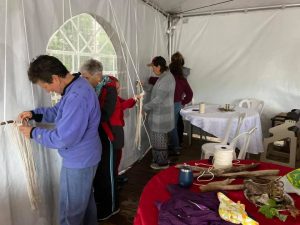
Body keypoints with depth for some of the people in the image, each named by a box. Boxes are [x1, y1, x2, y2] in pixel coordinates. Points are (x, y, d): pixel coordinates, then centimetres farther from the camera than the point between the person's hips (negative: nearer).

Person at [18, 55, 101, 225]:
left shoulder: (77, 98, -32)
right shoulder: (76, 85, 2)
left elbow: (63, 139, -29)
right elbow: (59, 111, 16)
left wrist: (33, 133, -14)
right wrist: (35, 114, 1)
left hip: (78, 161, -10)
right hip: (84, 157, 10)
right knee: (86, 199, 28)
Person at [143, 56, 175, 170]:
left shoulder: (165, 79, -23)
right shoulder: (166, 76, 9)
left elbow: (158, 99, -26)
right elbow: (157, 90, 18)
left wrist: (144, 107, -16)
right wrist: (144, 86, 10)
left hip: (160, 115, -10)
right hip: (162, 114, 10)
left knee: (158, 138, 3)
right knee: (161, 137, 21)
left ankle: (162, 163, 18)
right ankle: (161, 159, 36)